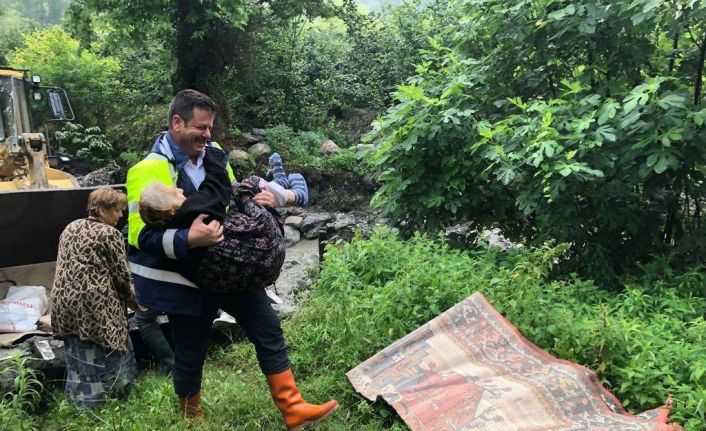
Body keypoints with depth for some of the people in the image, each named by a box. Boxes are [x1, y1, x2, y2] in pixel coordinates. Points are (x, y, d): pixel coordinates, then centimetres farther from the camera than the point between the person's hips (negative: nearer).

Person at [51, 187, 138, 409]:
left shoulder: (71, 227, 14)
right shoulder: (110, 234, -9)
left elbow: (65, 266, 19)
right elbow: (121, 275, -6)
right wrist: (136, 301, 10)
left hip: (64, 302, 7)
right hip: (95, 304, -7)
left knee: (78, 355, 17)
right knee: (108, 351, 8)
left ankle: (81, 399, 28)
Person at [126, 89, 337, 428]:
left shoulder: (214, 157, 5)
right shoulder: (151, 169, -15)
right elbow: (140, 235, -20)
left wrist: (256, 198, -3)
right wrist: (188, 239, -34)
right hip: (185, 279, -6)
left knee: (268, 329, 5)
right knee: (190, 353, 10)